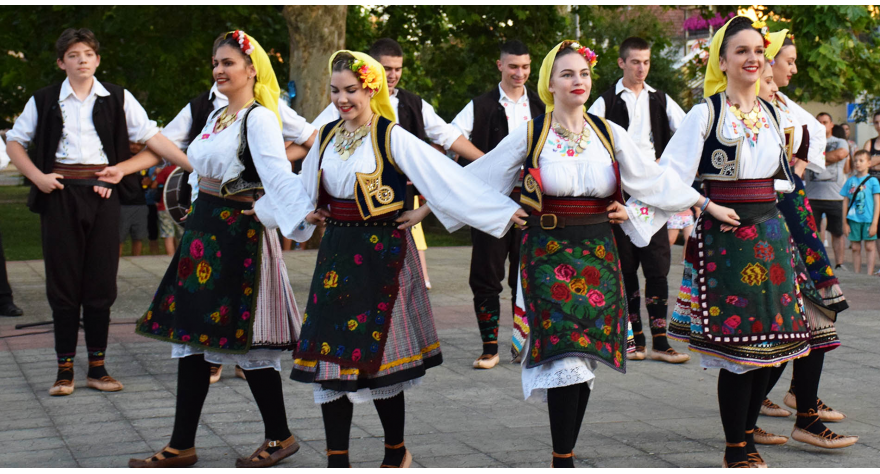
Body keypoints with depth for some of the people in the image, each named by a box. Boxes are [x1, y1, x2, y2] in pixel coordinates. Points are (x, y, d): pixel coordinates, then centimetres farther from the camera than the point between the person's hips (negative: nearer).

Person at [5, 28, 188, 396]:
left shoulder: (117, 98, 6)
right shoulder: (45, 100, 5)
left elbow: (150, 136, 1)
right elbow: (14, 142, 11)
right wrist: (37, 177, -4)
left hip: (102, 192, 1)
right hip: (61, 192, 0)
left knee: (101, 281, 3)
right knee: (63, 280, 2)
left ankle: (97, 367, 12)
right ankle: (65, 369, 9)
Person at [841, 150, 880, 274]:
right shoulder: (850, 181, 8)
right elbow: (845, 202, 11)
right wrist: (845, 222, 6)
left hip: (868, 220, -3)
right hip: (853, 219, 3)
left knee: (870, 247, 0)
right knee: (855, 248, 6)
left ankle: (869, 274, 3)